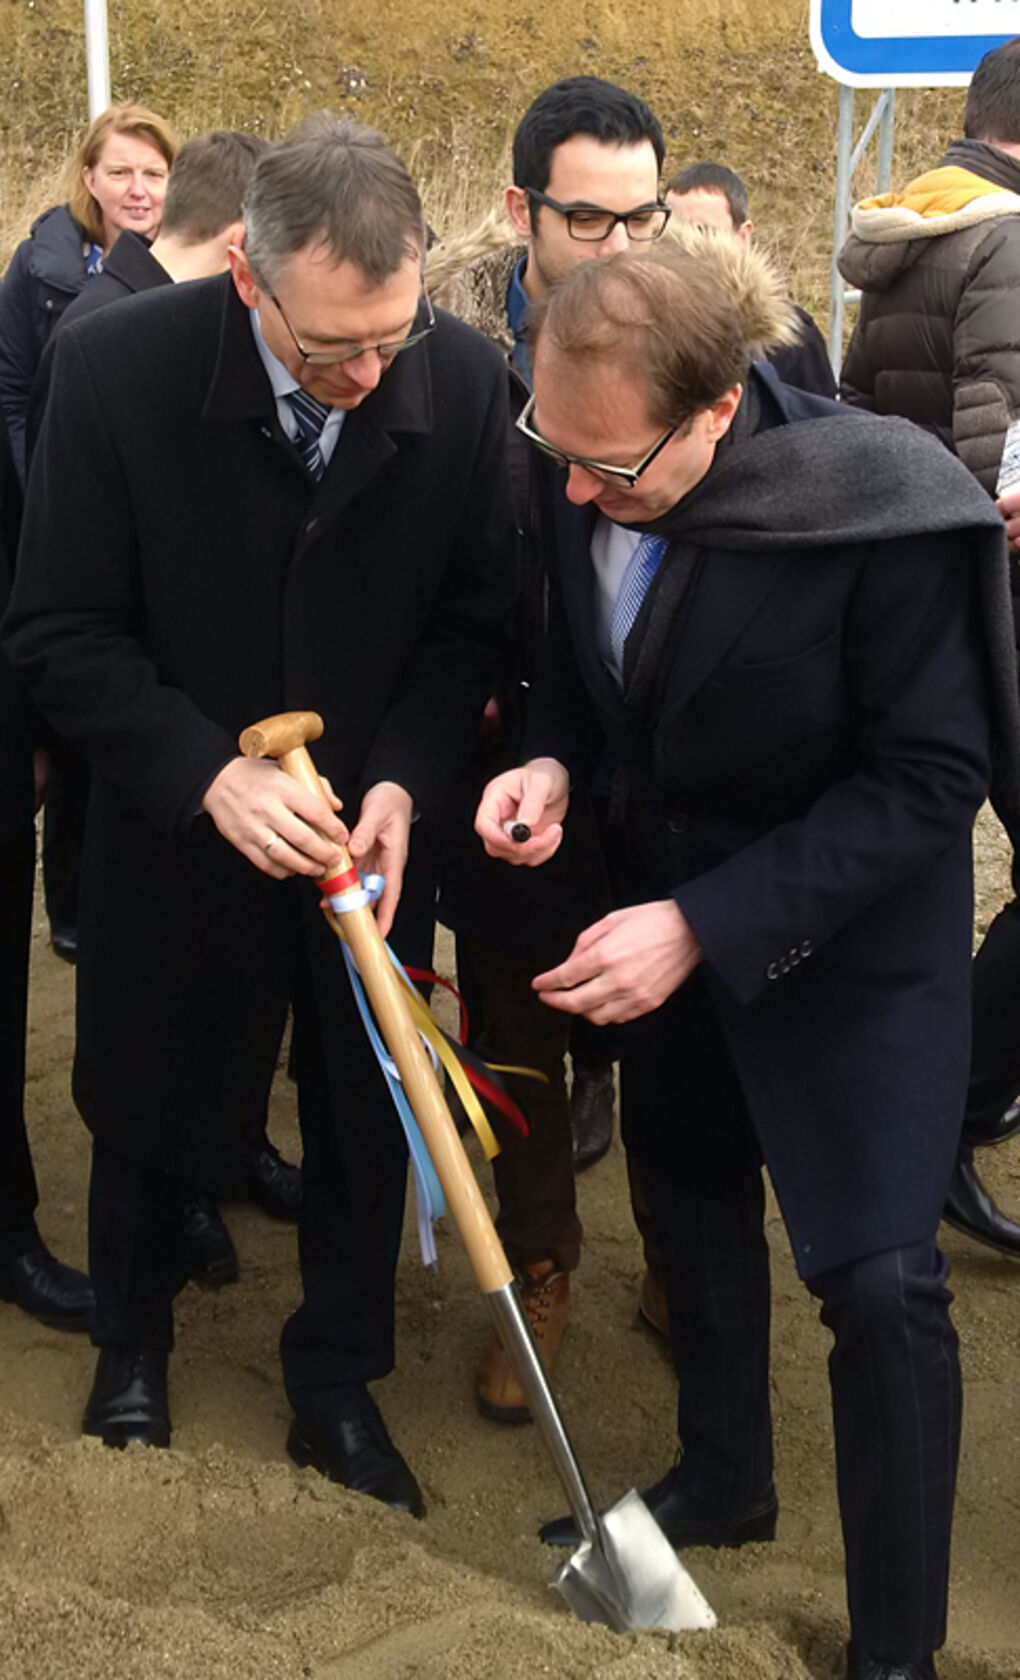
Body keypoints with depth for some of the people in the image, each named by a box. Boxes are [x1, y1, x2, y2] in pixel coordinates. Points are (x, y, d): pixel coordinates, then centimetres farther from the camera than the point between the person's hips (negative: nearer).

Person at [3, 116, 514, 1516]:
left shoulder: (464, 377, -15)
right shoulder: (117, 366, -21)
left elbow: (475, 620, -4)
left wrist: (403, 782, -19)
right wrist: (209, 774, -27)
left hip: (374, 826, 2)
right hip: (176, 826, -1)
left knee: (367, 1123, 14)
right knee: (150, 1104, 18)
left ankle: (336, 1386, 38)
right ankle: (132, 1351, 46)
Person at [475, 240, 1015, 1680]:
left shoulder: (886, 511, -30)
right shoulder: (584, 484, -13)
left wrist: (705, 926, -30)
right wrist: (551, 760, -17)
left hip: (852, 931, -6)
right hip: (669, 902, 6)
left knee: (878, 1278, -7)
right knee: (689, 1191, 21)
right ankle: (721, 1482, 47)